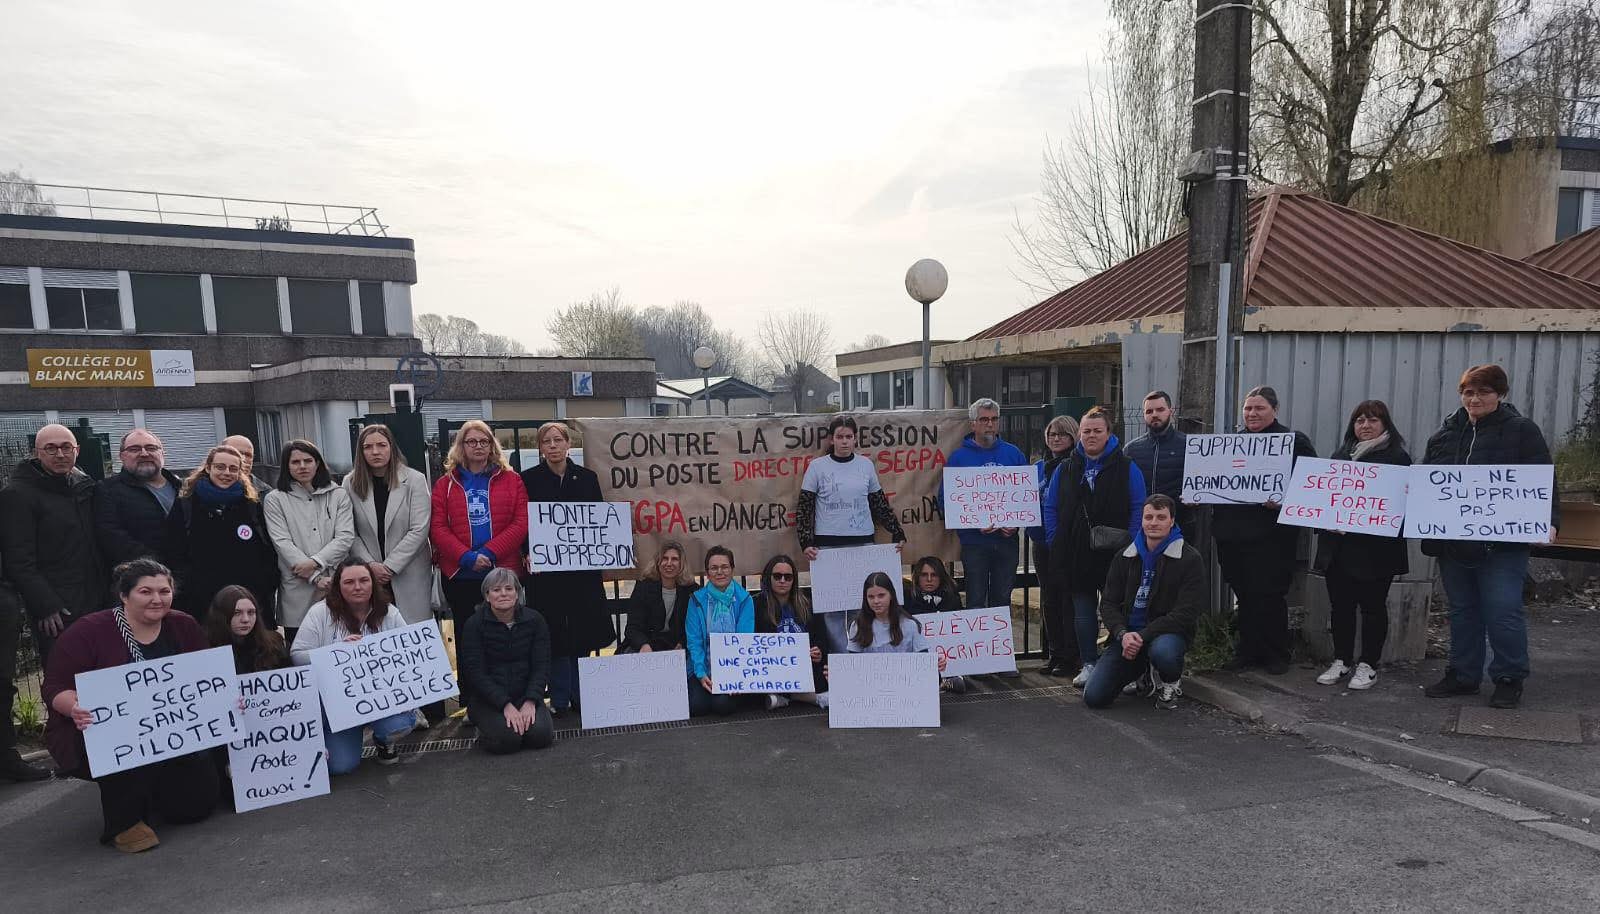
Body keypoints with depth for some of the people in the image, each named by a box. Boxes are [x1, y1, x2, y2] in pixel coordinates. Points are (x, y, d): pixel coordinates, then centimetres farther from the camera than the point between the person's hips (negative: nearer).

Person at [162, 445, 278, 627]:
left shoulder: (252, 505, 9)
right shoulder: (185, 506, 5)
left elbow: (268, 553, 10)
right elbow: (172, 552, 4)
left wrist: (268, 586, 1)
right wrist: (185, 588, -5)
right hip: (201, 603, -1)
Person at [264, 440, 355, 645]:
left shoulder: (338, 495, 10)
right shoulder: (274, 500, 6)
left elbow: (345, 537, 0)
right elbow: (283, 543, -4)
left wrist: (316, 562, -15)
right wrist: (316, 577, -12)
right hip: (297, 592, -1)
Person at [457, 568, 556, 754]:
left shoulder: (535, 620, 0)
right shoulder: (474, 625, -6)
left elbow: (542, 667, -2)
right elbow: (476, 672, -12)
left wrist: (530, 701, -18)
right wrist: (506, 705, -21)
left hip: (526, 695, 2)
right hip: (489, 700, -1)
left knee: (541, 735, -23)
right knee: (507, 738, -27)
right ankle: (483, 731, 6)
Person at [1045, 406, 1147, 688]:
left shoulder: (1126, 467, 0)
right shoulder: (1067, 468, 9)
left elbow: (1139, 507, -3)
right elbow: (1050, 507, 13)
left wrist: (1129, 543, -9)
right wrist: (1056, 540, 4)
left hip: (1114, 552, -3)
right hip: (1076, 554, 3)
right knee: (1082, 610, 9)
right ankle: (1088, 664, 19)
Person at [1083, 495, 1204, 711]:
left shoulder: (1189, 559, -5)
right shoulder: (1125, 557, 8)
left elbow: (1186, 614, -12)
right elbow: (1108, 604, 5)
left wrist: (1142, 636, -20)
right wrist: (1122, 634, -16)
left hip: (1169, 631, -3)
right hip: (1127, 634, 4)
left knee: (1163, 652, -41)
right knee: (1094, 697, -11)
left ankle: (1169, 684, -2)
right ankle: (1143, 674, 20)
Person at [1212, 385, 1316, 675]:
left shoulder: (1294, 441, -1)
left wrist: (1284, 500, -22)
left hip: (1270, 535, -5)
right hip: (1233, 532, 5)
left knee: (1268, 595, -1)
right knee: (1244, 595, 12)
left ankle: (1276, 654, 15)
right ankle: (1248, 649, 23)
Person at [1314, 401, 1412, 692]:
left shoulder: (1397, 457, -2)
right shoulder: (1341, 455, 14)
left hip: (1374, 548, -5)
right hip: (1337, 545, 5)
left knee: (1372, 605, 5)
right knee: (1340, 604, 9)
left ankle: (1368, 665, 16)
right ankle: (1342, 661, 20)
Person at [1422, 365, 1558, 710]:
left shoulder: (1522, 431, -2)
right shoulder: (1445, 433, 11)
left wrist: (1549, 522, -18)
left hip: (1502, 542, -5)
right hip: (1453, 542, 5)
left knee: (1503, 611, -3)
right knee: (1462, 610, 14)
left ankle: (1509, 678, 14)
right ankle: (1463, 675, 25)